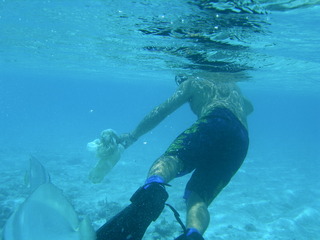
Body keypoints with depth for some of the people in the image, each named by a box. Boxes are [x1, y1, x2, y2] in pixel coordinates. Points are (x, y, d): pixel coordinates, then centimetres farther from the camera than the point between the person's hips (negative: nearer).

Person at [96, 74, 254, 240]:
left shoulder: (193, 82, 24)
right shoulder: (232, 86, 41)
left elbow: (162, 110, 16)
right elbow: (249, 107, 60)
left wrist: (132, 136, 20)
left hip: (215, 121, -5)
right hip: (241, 138, 5)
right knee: (198, 198, -4)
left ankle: (153, 189, -58)